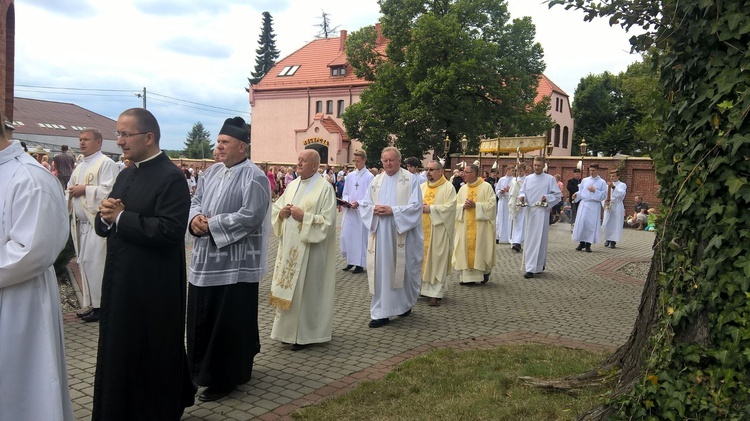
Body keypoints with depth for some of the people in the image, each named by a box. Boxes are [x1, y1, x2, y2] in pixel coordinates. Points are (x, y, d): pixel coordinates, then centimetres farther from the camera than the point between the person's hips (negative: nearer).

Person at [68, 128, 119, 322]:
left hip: (97, 223, -9)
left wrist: (85, 189, -14)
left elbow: (109, 191, -20)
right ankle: (90, 304, 22)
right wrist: (71, 191, 2)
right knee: (85, 264, 12)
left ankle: (100, 305, 3)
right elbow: (70, 189, 25)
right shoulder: (79, 167, 19)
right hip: (80, 223, 9)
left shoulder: (106, 164, -9)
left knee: (95, 264, -8)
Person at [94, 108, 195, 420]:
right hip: (120, 283, 8)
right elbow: (103, 226, 13)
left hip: (153, 288, -8)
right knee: (119, 356, 19)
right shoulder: (125, 175, 12)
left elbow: (169, 231, -26)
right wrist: (106, 215, -10)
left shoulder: (171, 178, -15)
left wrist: (122, 217, -18)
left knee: (153, 360, 6)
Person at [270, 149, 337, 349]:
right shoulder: (292, 185, 12)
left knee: (306, 289, -1)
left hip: (310, 249, -7)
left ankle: (305, 333, 12)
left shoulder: (324, 188, -9)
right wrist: (282, 213, -5)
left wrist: (304, 217, -19)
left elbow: (327, 221, -16)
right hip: (289, 247, 7)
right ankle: (289, 328, 24)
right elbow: (276, 209, 16)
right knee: (289, 287, 11)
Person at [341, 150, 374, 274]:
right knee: (347, 235, 6)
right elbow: (345, 193, 14)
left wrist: (358, 203, -21)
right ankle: (350, 261, 20)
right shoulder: (350, 176, 10)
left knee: (360, 236, 0)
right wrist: (345, 200, -7)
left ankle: (360, 263, 9)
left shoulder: (369, 177, -5)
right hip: (349, 211, 5)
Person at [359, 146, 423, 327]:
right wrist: (374, 209, -11)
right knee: (381, 272, 0)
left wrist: (392, 210, -18)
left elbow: (415, 206, -10)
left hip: (403, 234, -3)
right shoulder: (376, 181, 11)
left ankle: (405, 303, 32)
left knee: (404, 270, 8)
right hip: (380, 235, 3)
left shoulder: (411, 179, -1)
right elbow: (364, 205, 11)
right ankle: (381, 313, 5)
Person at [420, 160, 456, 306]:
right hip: (422, 228, 5)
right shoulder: (422, 187, 13)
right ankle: (423, 287, 19)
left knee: (437, 259, -3)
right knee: (422, 257, 8)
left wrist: (430, 208, -17)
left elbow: (450, 206, -13)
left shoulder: (448, 188, -3)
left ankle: (436, 292, 1)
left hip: (438, 229, -5)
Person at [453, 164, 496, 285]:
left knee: (481, 249, -1)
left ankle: (485, 273, 18)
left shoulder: (486, 187, -2)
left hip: (481, 225, -4)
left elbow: (492, 204, -8)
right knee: (466, 249, 1)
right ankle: (467, 276, 5)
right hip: (465, 226, 4)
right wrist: (463, 206, -11)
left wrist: (475, 205, -16)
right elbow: (456, 205, 11)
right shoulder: (463, 188, 12)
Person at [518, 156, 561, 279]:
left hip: (542, 212, -5)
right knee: (529, 239, 7)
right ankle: (539, 265, 21)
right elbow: (522, 192, 16)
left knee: (538, 240, -8)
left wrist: (547, 198, -18)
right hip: (529, 211, 5)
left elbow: (558, 195, 0)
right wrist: (522, 196, -6)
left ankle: (532, 268, -10)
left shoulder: (550, 179, 1)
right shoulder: (528, 178, 13)